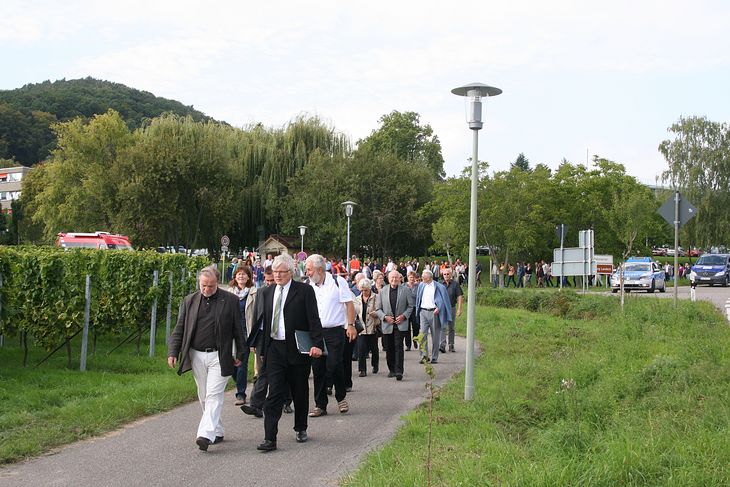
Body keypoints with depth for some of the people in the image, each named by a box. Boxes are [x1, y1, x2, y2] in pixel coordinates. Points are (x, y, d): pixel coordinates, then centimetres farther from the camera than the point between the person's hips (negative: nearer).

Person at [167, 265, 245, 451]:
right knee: (204, 397, 11)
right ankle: (217, 432, 23)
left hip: (219, 356, -4)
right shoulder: (189, 301, 7)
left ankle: (206, 434, -17)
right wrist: (173, 352, -1)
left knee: (214, 395, -11)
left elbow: (238, 329, 3)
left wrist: (240, 354, 3)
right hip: (196, 356, 4)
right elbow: (179, 329, 8)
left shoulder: (230, 300, -1)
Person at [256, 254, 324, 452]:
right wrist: (261, 348, 11)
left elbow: (313, 319, -9)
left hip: (298, 349, -2)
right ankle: (270, 438, -7)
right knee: (274, 393, -6)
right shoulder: (267, 292, 10)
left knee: (300, 393, 12)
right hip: (274, 349, 2)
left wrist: (317, 344, -19)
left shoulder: (305, 291, -3)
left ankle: (301, 429, 31)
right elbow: (264, 322, 14)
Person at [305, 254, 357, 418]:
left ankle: (341, 398, 16)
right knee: (317, 369, 4)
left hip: (335, 332, -5)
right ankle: (320, 405, 14)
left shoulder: (338, 281, -5)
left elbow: (349, 304, -4)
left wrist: (351, 325, -10)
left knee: (334, 366, -9)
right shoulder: (309, 286, 8)